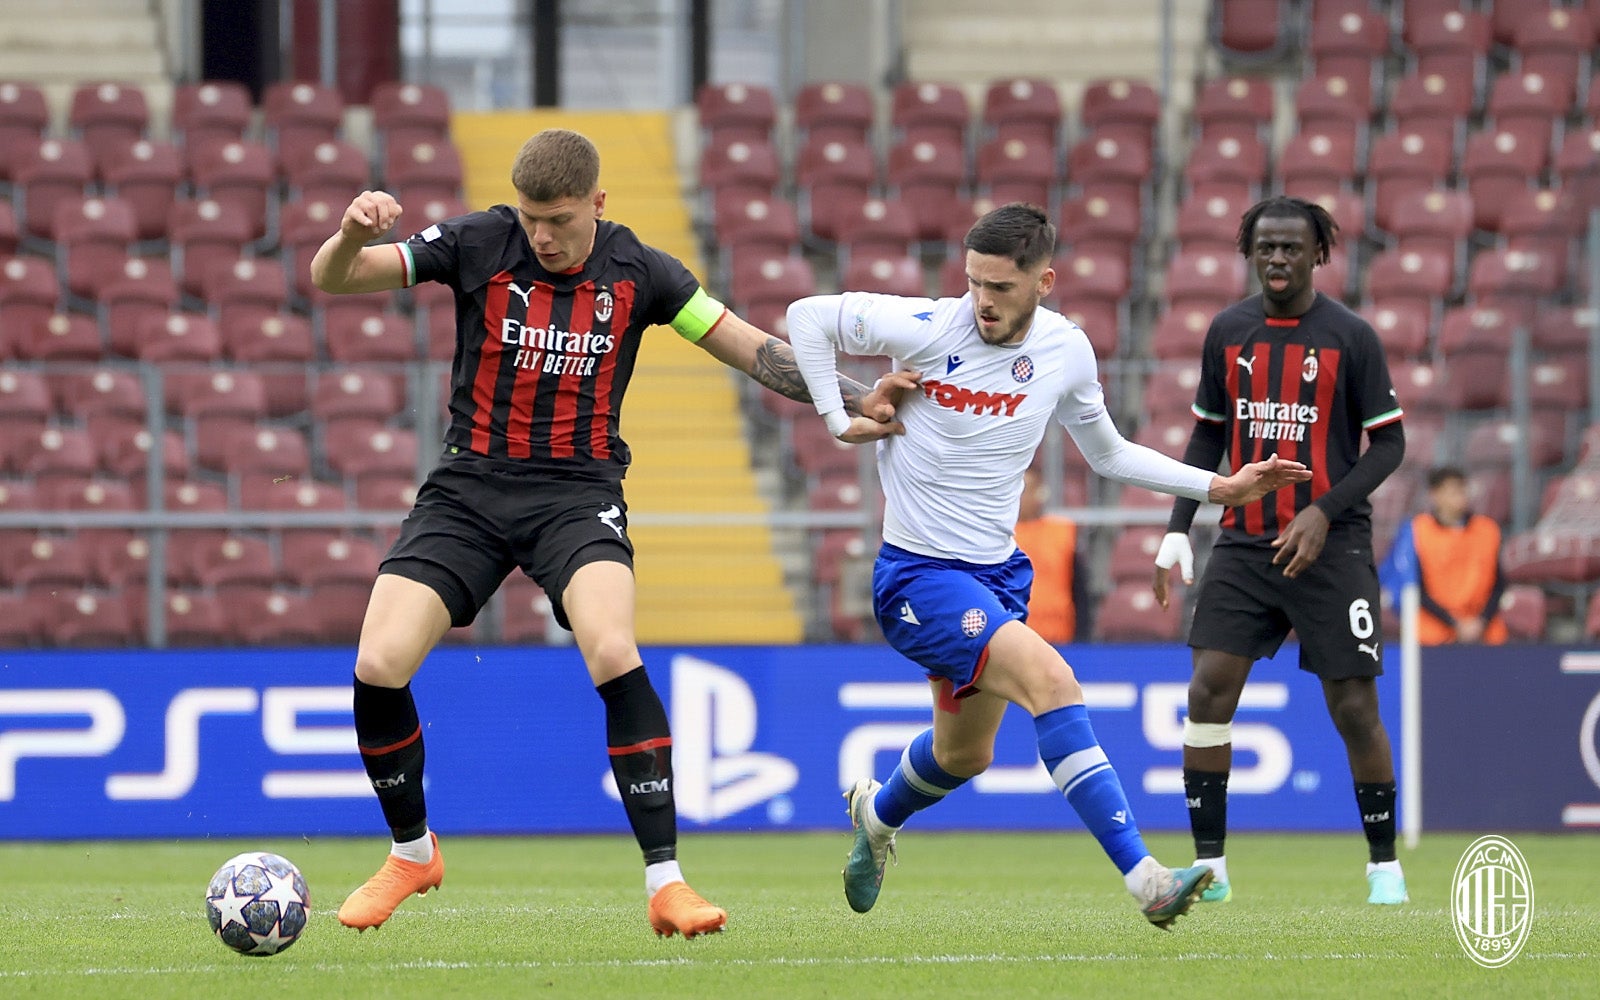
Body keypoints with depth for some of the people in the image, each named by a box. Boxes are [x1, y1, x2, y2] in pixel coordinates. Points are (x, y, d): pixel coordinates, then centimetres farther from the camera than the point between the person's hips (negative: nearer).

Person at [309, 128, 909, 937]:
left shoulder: (639, 274, -2)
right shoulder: (478, 245, -5)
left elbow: (754, 350, 6)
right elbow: (331, 280, -8)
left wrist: (851, 402, -3)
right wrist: (353, 232, -30)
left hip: (577, 494, -1)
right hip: (470, 490, 1)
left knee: (613, 654, -28)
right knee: (377, 666, -13)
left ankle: (666, 882, -20)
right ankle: (411, 853, 15)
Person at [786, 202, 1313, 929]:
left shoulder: (1066, 350, -1)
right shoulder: (929, 329, -16)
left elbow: (1108, 454, 14)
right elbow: (808, 316, -7)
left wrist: (1218, 487, 8)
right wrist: (836, 419, -12)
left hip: (997, 572, 7)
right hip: (918, 575, -7)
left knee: (965, 753, 19)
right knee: (1050, 678, -27)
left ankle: (876, 814, 55)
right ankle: (1145, 880, -32)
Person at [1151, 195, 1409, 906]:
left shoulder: (1349, 337, -5)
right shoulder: (1228, 332, 6)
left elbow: (1389, 443, -3)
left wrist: (1324, 511, -15)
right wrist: (1177, 529, 7)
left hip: (1331, 547, -3)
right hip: (1244, 545, 3)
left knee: (1354, 708, -3)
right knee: (1209, 690, -9)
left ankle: (1384, 865, 13)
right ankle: (1209, 865, -2)